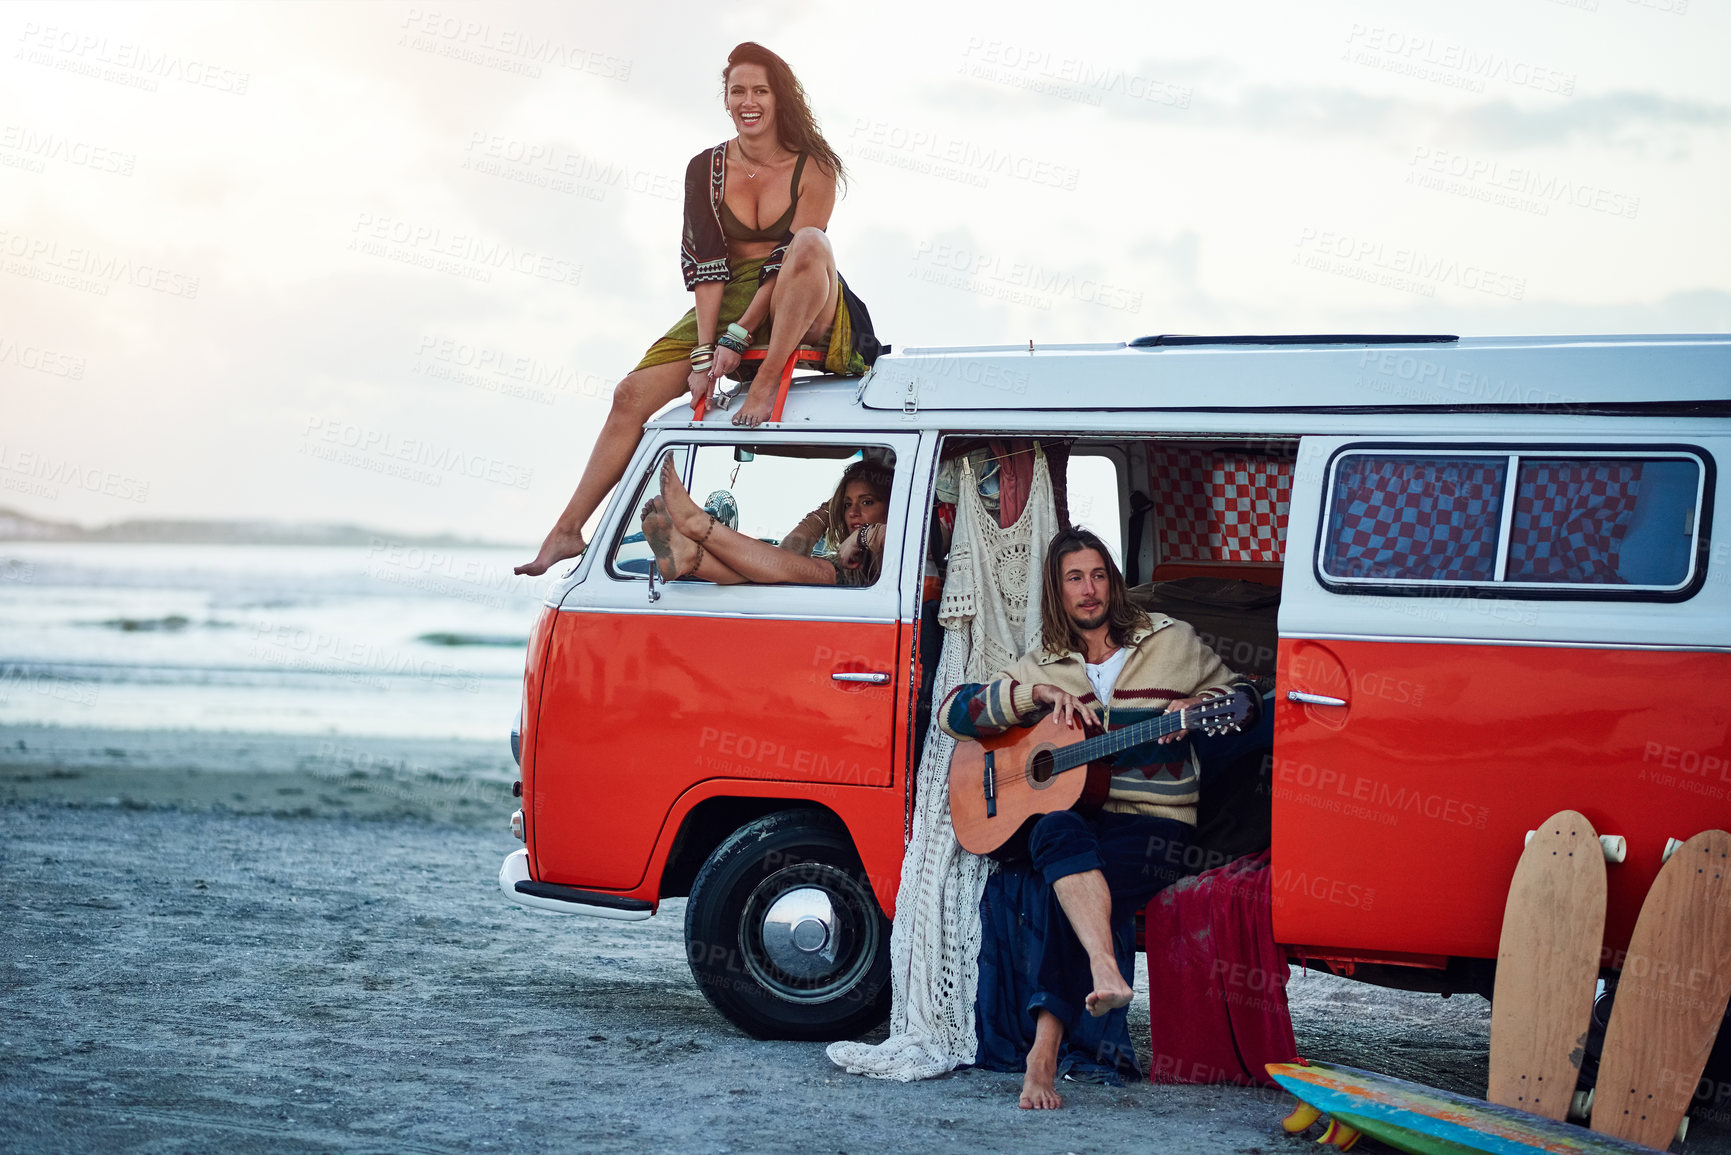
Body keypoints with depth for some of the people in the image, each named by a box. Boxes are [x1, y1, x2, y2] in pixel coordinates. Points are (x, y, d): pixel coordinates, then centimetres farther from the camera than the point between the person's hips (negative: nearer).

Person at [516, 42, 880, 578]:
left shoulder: (812, 169, -8)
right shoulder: (706, 169, 2)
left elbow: (794, 257, -15)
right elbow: (705, 264, -5)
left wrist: (739, 336, -23)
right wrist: (704, 351, -17)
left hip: (804, 314, -4)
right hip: (727, 309, 4)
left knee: (811, 244, -37)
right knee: (633, 394, -11)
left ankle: (768, 385, -34)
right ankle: (566, 532, -7)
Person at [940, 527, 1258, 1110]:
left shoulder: (1171, 642, 11)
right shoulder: (1043, 667, 14)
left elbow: (1241, 694, 18)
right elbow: (953, 710, 8)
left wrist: (1199, 707, -5)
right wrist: (1038, 694, -5)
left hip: (1154, 820, -2)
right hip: (1074, 812, 2)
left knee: (1075, 889, -34)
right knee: (1058, 830, -38)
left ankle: (1045, 1052, -36)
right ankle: (1105, 973, -55)